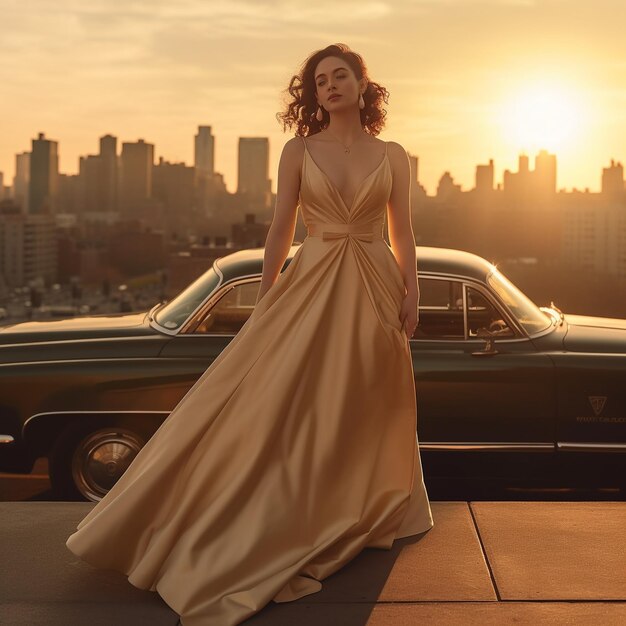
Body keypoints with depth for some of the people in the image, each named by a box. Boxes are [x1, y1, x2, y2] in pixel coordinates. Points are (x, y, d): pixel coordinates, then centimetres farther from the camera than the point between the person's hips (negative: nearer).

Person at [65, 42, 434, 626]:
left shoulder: (392, 155, 6)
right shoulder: (298, 150, 3)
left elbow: (403, 233, 8)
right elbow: (280, 228, 3)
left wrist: (411, 294, -2)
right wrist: (264, 300, 1)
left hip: (374, 291, 1)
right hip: (312, 286, -1)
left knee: (365, 408, 9)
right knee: (285, 404, -3)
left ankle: (360, 512, 26)